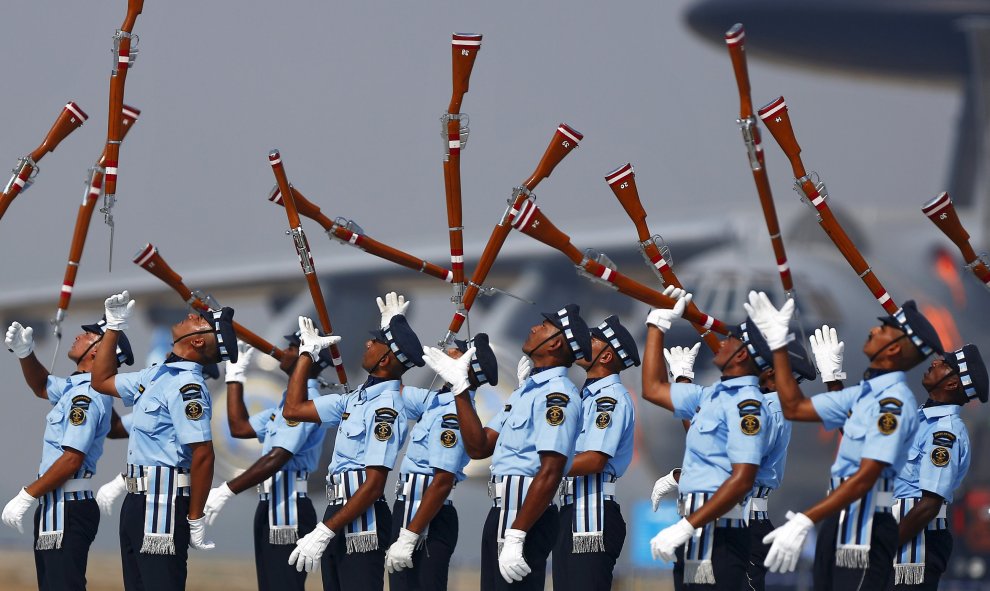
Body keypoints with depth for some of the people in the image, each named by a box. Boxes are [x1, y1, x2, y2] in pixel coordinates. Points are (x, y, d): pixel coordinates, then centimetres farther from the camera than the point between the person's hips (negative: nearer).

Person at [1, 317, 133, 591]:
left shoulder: (86, 394, -16)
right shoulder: (74, 387, 14)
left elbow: (73, 458, -22)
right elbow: (42, 386, 35)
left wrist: (27, 496, -19)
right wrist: (25, 353, 16)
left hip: (68, 507, -11)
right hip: (56, 506, 11)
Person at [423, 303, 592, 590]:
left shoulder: (557, 394, -13)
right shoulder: (525, 391, 19)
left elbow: (549, 474, -22)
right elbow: (479, 447, 15)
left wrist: (515, 537, -26)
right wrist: (460, 387, 12)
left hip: (527, 517, -10)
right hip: (500, 513, 10)